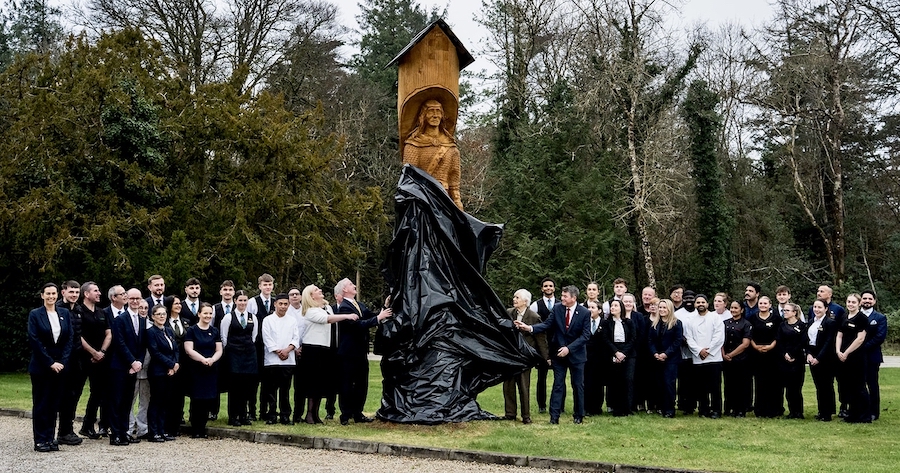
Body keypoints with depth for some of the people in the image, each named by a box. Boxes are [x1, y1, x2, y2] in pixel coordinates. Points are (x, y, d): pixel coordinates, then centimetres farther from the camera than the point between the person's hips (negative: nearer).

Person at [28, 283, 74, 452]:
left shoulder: (64, 313, 8)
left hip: (60, 366, 3)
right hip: (41, 366, -3)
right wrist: (50, 363, -12)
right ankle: (40, 440, 6)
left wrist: (62, 362, -6)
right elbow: (34, 341, -8)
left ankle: (50, 437, 12)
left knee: (54, 403, 6)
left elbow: (69, 338, 5)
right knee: (40, 403, 2)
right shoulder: (35, 314, -3)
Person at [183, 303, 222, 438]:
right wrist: (203, 359, -21)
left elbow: (219, 350, 8)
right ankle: (195, 430, 5)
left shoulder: (214, 331, 12)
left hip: (212, 370, 4)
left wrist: (212, 359, -12)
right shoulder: (192, 330, -1)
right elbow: (189, 350, -9)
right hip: (196, 369, -4)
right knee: (196, 400, -3)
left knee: (208, 400, 4)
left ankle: (202, 429, 13)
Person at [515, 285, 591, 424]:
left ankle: (578, 415, 21)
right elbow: (547, 324, -7)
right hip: (558, 352, 2)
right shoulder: (557, 309, -2)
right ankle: (554, 416, 4)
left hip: (576, 354, -2)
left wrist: (569, 348, -20)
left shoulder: (584, 313, -10)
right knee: (558, 385, 3)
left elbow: (585, 335, -12)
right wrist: (530, 328, -24)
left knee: (578, 385, 8)